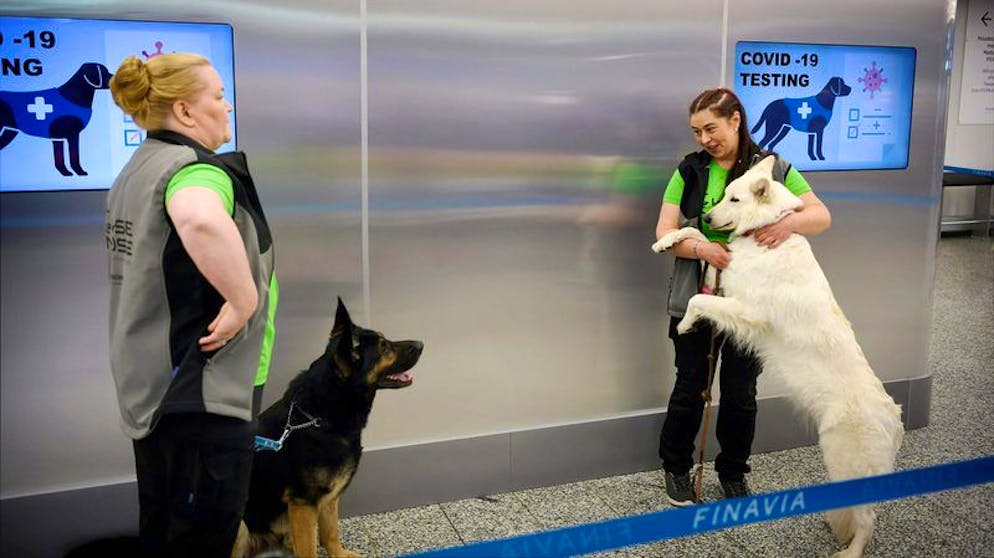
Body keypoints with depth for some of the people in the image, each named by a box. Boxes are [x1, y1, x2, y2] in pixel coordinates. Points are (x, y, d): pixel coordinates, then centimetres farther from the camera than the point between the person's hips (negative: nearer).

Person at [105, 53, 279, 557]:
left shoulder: (140, 167, 14)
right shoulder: (196, 168, -18)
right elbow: (201, 220, -43)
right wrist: (244, 300, -30)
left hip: (151, 382, 10)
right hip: (204, 389, -10)